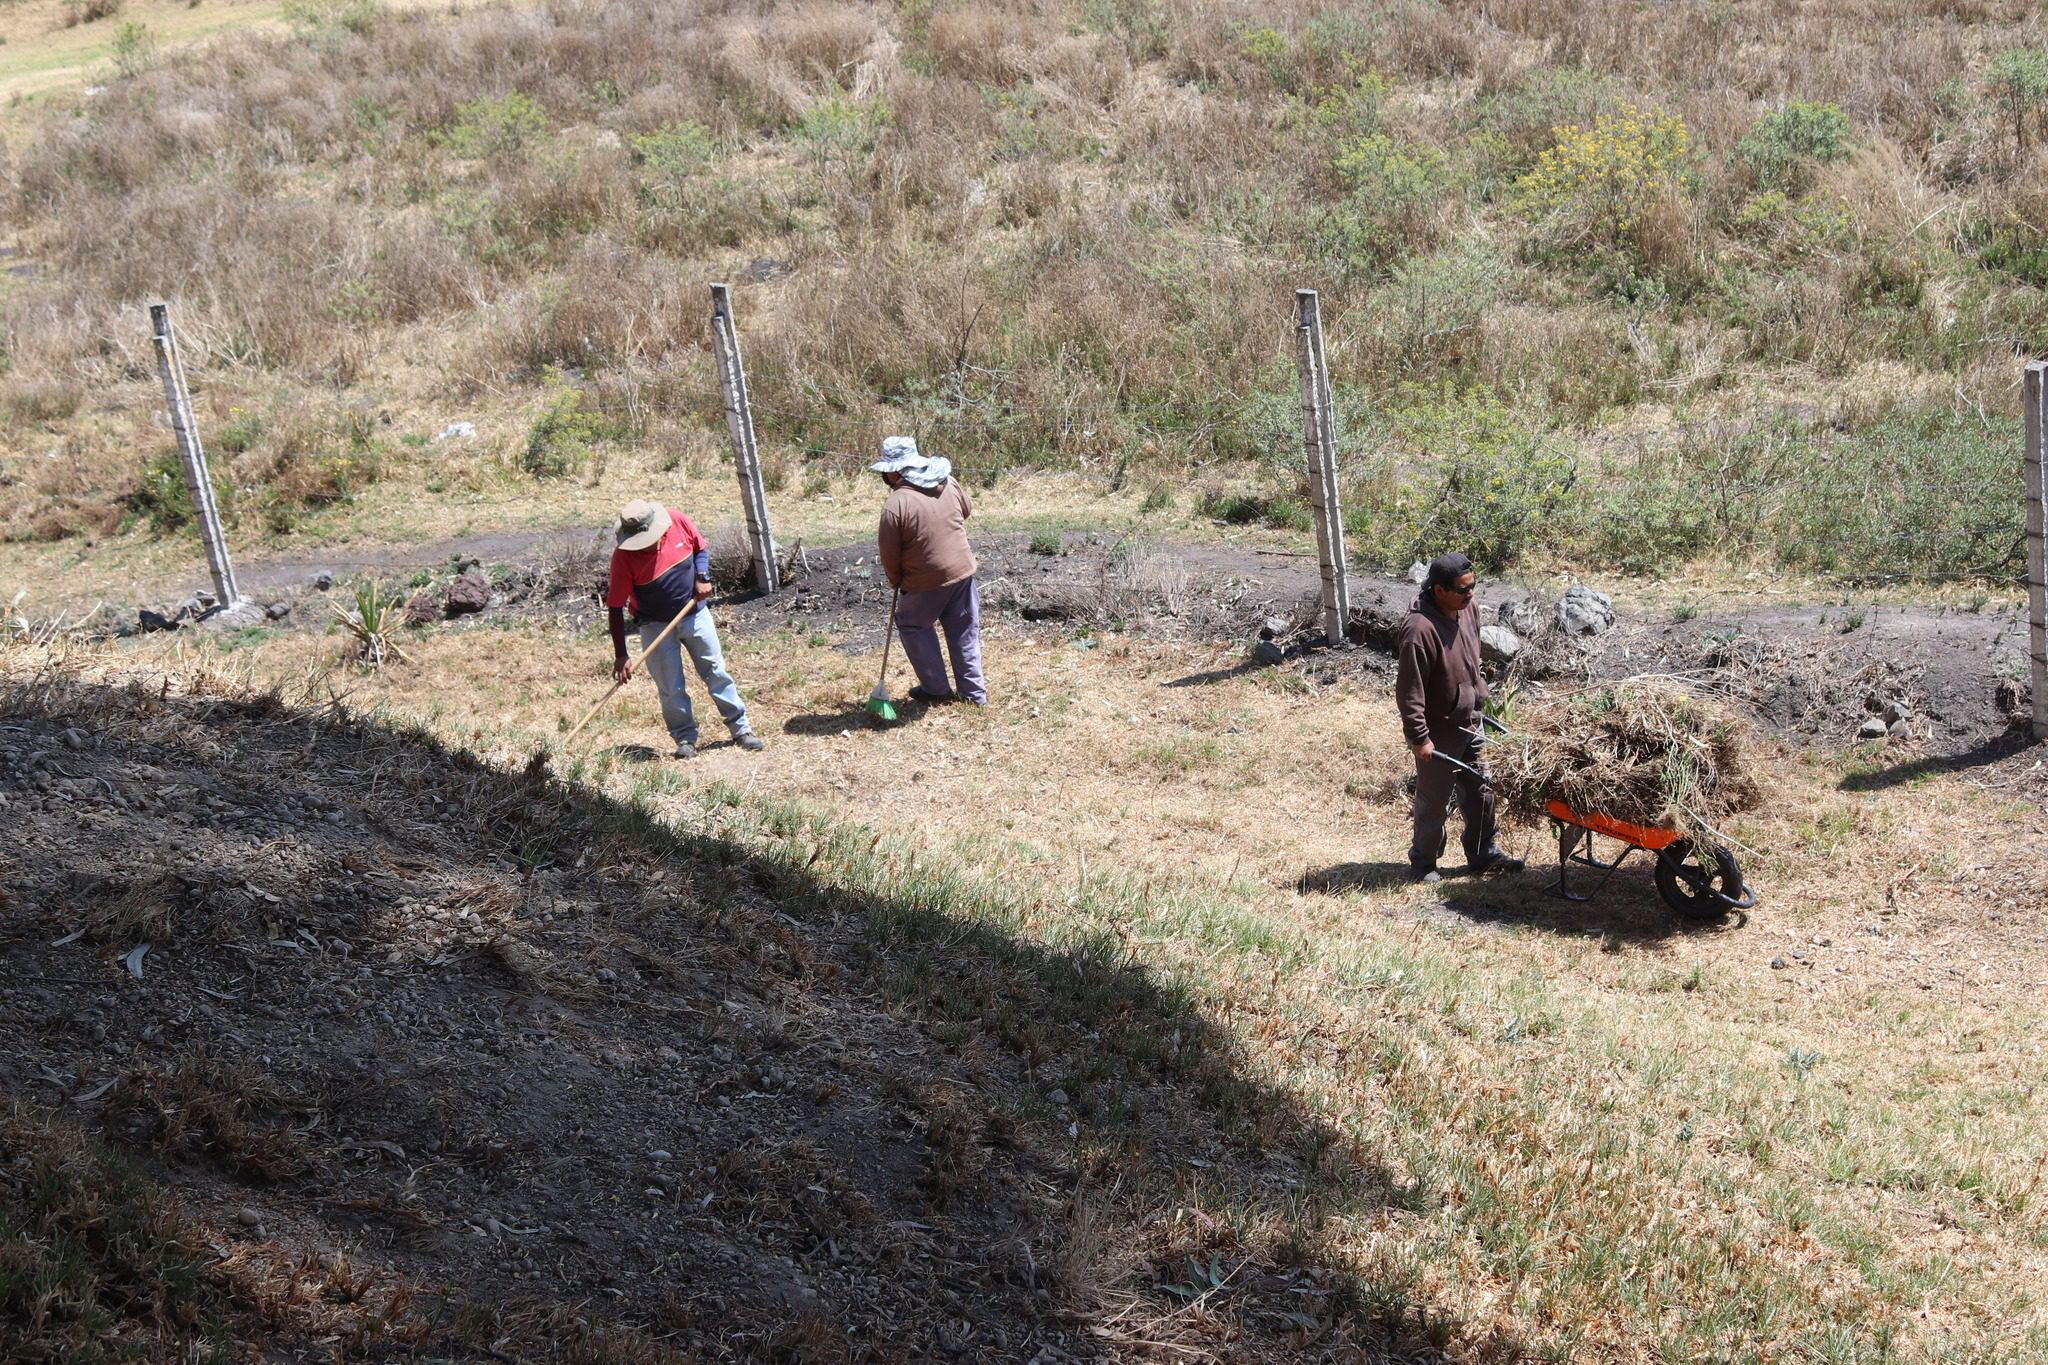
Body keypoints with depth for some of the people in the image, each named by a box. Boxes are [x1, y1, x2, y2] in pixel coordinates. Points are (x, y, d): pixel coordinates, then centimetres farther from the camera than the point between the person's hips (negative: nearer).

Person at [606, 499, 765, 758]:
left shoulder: (676, 520, -18)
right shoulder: (623, 557, -25)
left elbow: (700, 549, 3)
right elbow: (616, 608, -21)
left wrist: (702, 577, -16)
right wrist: (620, 656, -23)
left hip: (694, 614, 3)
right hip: (656, 626, -2)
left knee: (717, 672, 9)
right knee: (670, 688, 0)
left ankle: (741, 729, 18)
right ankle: (685, 739, 16)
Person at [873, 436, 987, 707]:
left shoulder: (896, 504, -20)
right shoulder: (948, 483, -2)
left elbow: (889, 554, -12)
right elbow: (967, 509, 18)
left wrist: (896, 581, 6)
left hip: (926, 582, -6)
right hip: (962, 571, 6)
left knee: (913, 626, 17)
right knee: (964, 631, 16)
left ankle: (937, 688, 19)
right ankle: (974, 692, 22)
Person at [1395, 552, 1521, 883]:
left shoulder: (1466, 609, -3)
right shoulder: (1420, 629, -29)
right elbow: (1409, 690, -25)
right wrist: (1419, 737, -23)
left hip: (1470, 723, 8)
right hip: (1439, 732, -8)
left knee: (1480, 792, 18)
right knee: (1434, 801, 7)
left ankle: (1483, 853, 34)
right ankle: (1422, 862, 24)